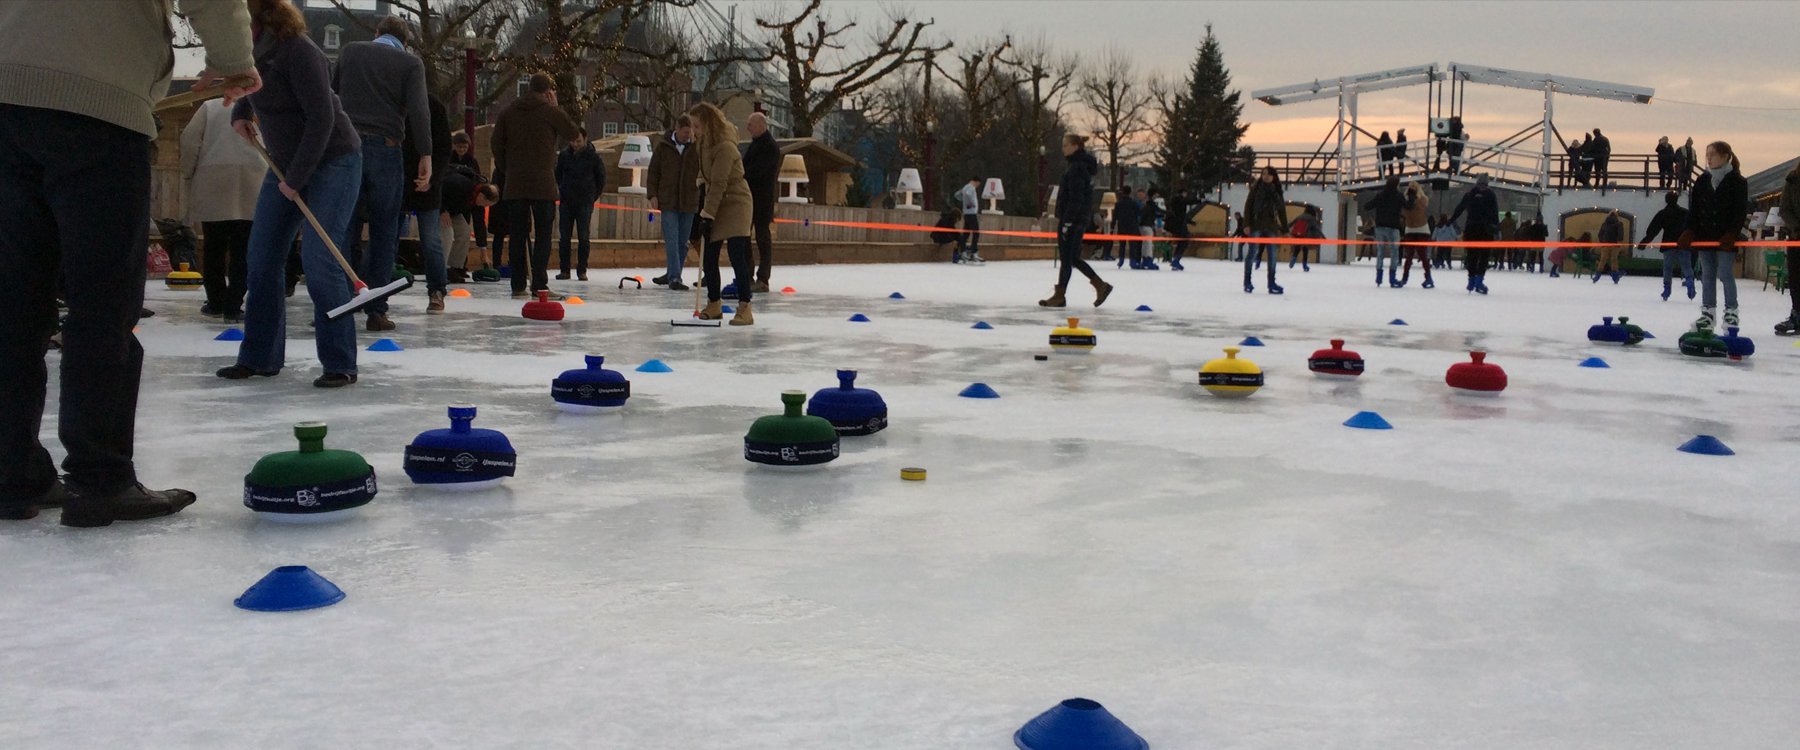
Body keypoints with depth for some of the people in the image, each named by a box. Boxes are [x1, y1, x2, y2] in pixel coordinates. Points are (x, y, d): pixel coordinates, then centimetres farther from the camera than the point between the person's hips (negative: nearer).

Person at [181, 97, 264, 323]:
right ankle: (233, 308, 0)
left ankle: (216, 303, 18)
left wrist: (188, 176, 11)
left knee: (214, 247, 10)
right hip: (251, 184, 0)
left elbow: (190, 139, 3)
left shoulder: (210, 107, 16)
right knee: (241, 249, 3)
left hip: (212, 182, 0)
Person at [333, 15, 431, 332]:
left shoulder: (349, 51, 13)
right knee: (384, 232, 5)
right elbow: (417, 109, -8)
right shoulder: (410, 63, 4)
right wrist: (426, 154, -8)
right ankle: (376, 310, 4)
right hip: (385, 149, -2)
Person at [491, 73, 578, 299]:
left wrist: (506, 171, 17)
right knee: (543, 234, -1)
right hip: (542, 182, -4)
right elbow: (571, 133, 10)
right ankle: (539, 285, -7)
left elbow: (496, 143, 9)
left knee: (518, 234, 6)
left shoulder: (508, 112, 10)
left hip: (514, 183, 4)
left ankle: (518, 286, 6)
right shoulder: (551, 111, -2)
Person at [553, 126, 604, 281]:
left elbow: (601, 178, 6)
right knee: (565, 237, 1)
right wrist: (560, 191, 10)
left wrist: (593, 196, 4)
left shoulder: (593, 156, -4)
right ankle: (564, 269, 7)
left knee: (583, 237, -2)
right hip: (566, 201, 2)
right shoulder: (564, 155, 2)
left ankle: (582, 270, 3)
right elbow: (558, 175, 17)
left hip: (585, 203, -2)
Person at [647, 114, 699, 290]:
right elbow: (653, 171, 4)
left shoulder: (697, 147, 0)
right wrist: (653, 195, -2)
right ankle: (674, 277, -12)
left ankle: (672, 275, 21)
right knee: (672, 240, -9)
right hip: (668, 201, -2)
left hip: (688, 202, 2)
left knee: (683, 242, 8)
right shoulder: (664, 145, -1)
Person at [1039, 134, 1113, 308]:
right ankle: (1101, 285, 14)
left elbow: (1076, 198, -21)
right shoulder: (1082, 165, 17)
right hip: (1081, 219, 10)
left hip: (1073, 219, -10)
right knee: (1073, 258, 14)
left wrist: (1067, 221, -21)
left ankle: (1059, 296, 2)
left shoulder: (1077, 168, -15)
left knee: (1067, 257, -3)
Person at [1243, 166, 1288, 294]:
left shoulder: (1277, 191, 10)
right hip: (1256, 225, -3)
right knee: (1253, 252, -6)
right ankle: (1247, 282, 0)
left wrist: (1284, 229, 9)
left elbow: (1282, 211, 13)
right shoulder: (1255, 188, 2)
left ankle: (1271, 283, 6)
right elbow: (1248, 206, -1)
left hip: (1271, 227, 3)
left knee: (1272, 255, 2)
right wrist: (1247, 223, -12)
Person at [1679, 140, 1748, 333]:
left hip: (1726, 238, -5)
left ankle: (1731, 312, 7)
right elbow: (1693, 209, 6)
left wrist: (1731, 234, -17)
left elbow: (1740, 212, -9)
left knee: (1725, 274, -5)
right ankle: (1708, 313, 13)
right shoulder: (1702, 181, 8)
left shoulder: (1737, 181, -5)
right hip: (1705, 236, 5)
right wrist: (1689, 232, -4)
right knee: (1707, 275, 7)